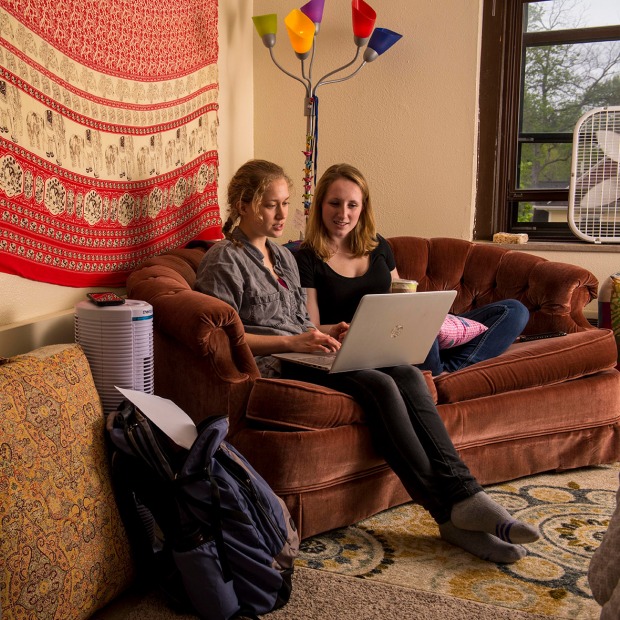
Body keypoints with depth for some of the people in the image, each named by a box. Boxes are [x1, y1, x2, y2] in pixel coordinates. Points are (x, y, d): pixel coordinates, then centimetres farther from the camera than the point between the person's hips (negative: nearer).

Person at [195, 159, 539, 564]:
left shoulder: (284, 257, 24)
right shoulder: (224, 261, -2)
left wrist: (329, 335, 3)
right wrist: (292, 341, -19)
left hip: (302, 355, 8)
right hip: (272, 366, -7)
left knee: (407, 375, -18)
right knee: (378, 385, -28)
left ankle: (464, 496, -25)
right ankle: (449, 513, -25)